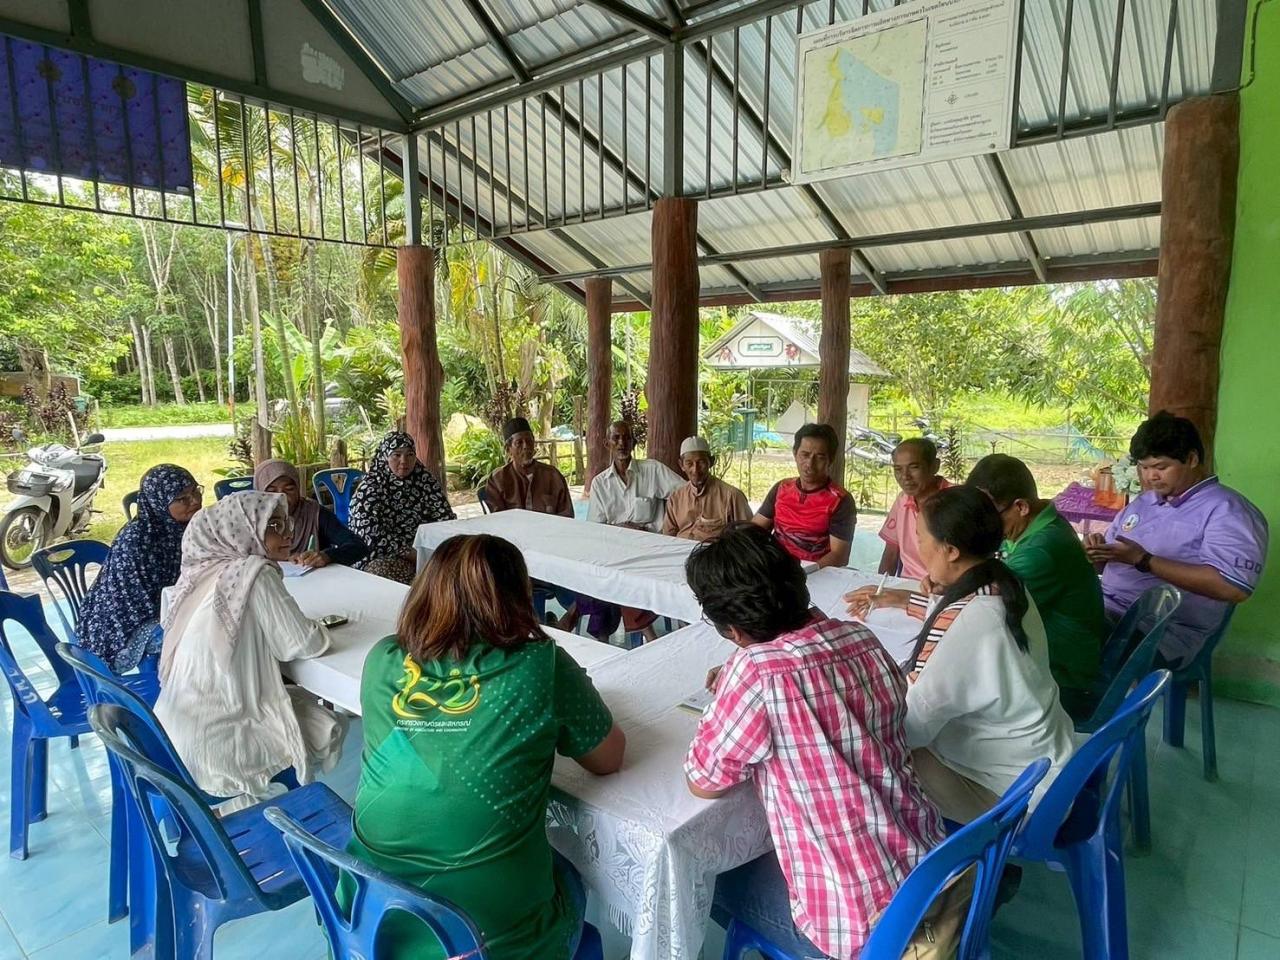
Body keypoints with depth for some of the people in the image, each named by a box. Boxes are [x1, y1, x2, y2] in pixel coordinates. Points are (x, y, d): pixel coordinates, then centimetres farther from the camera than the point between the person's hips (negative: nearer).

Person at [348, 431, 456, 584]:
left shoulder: (424, 478, 3)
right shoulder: (370, 487, -8)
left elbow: (445, 516, 1)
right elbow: (371, 535, -17)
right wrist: (409, 554, -23)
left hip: (423, 549, 3)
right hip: (381, 558, -3)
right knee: (382, 571, -35)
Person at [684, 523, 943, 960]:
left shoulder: (757, 669, -28)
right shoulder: (863, 639, -6)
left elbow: (703, 782, -13)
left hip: (864, 923, -6)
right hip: (930, 869, 7)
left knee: (717, 880, 19)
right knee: (761, 858, 30)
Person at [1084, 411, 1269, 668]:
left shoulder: (1227, 510, -4)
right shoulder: (1142, 502, 20)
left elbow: (1233, 587, -18)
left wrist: (1143, 560, -19)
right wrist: (1098, 552, -2)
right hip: (1103, 607, 7)